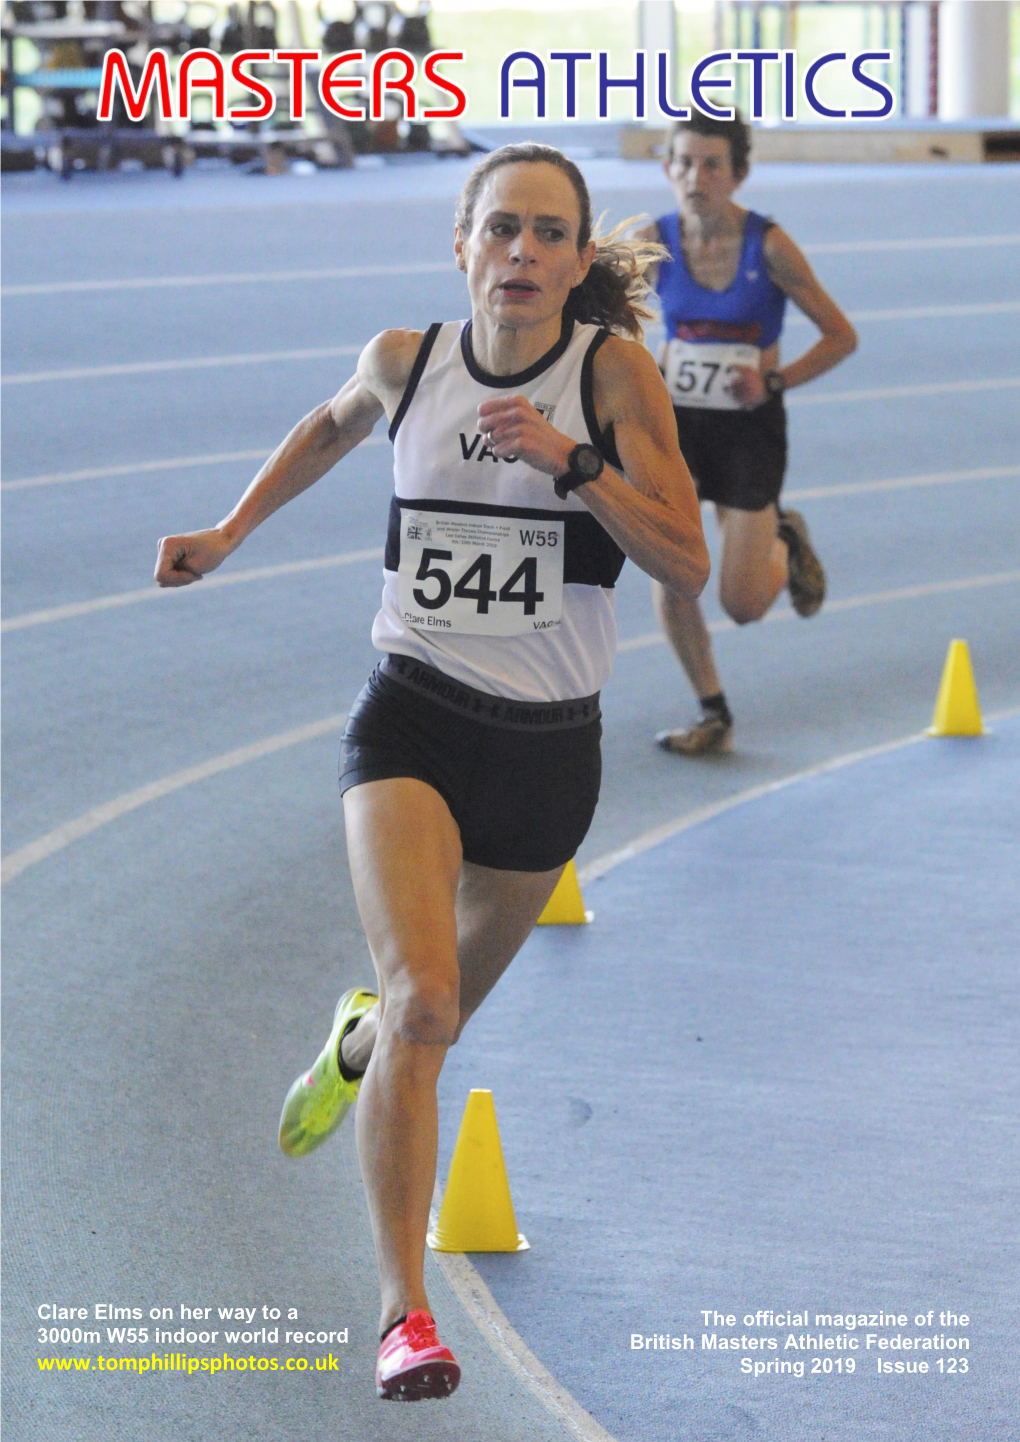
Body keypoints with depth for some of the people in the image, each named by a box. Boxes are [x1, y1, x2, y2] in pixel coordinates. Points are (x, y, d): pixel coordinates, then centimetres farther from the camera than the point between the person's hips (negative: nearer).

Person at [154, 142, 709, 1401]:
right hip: (412, 719, -1)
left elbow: (687, 566, -14)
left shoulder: (615, 370, -8)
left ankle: (357, 1037, 60)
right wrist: (230, 531, 20)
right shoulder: (406, 359, -2)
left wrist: (574, 458, -25)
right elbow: (334, 424, 23)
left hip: (547, 743, 1)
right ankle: (405, 1318, -18)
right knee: (423, 1003, -21)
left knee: (443, 1008, 21)